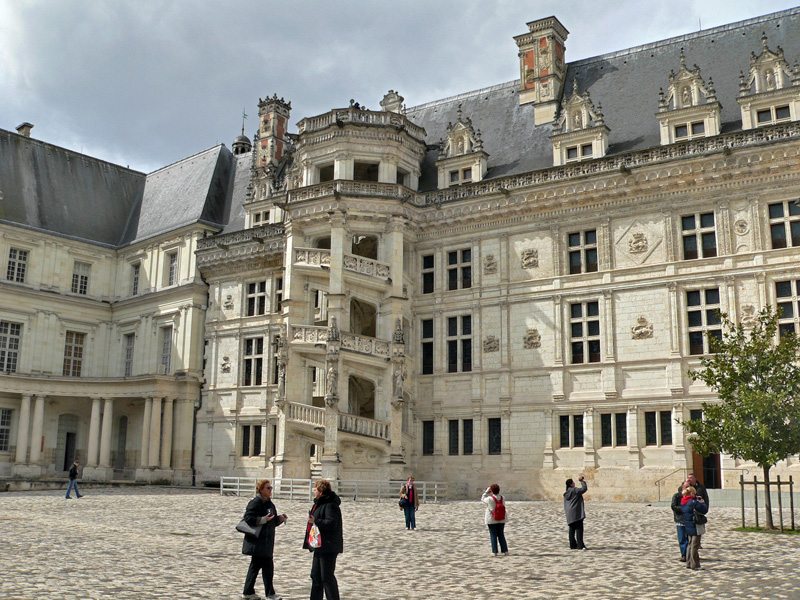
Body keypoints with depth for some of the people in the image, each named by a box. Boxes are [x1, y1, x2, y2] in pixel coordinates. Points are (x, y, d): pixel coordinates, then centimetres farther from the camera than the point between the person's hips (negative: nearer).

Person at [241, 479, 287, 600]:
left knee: (255, 565, 15)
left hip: (266, 541, 9)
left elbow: (273, 521, 21)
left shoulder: (269, 504, 15)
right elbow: (248, 518, -20)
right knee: (267, 567, -6)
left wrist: (280, 518, 2)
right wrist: (263, 519, -26)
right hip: (257, 541, -9)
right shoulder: (255, 503, -13)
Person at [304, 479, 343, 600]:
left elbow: (331, 523, -27)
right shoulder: (319, 503, 16)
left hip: (328, 547, -11)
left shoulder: (330, 505, -18)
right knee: (316, 575, 17)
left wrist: (315, 521, -25)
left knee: (327, 576, -6)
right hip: (319, 546, 11)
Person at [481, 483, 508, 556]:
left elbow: (482, 499, 4)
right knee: (501, 535, 12)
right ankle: (505, 551, 10)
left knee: (493, 535, 4)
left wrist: (486, 492, 11)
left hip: (491, 520, -4)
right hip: (501, 520, 4)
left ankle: (495, 552, 5)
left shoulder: (489, 499, -16)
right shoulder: (502, 498, -5)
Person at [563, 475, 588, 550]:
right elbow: (584, 489, -16)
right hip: (576, 513, -8)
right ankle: (580, 545, -13)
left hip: (569, 514, 8)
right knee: (579, 529, -8)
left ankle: (573, 545, 13)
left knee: (572, 529, 11)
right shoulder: (574, 490, -11)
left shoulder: (566, 493, 14)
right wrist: (582, 481, -4)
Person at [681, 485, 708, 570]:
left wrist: (697, 499, 7)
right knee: (695, 546, -2)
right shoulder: (694, 502, -20)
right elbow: (704, 510, -16)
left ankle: (689, 563, 22)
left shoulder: (682, 502, 4)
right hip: (695, 527, -8)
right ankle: (695, 565, 2)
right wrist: (702, 500, -1)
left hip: (688, 527, 8)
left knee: (690, 545, 18)